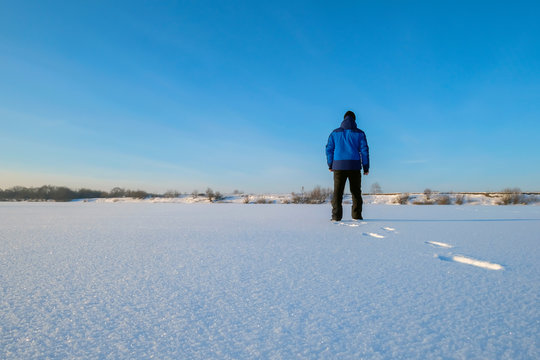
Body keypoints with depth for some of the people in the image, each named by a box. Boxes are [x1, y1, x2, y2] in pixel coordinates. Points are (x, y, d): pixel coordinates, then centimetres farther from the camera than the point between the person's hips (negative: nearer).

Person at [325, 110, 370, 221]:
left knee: (338, 191, 1)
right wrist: (366, 167, 7)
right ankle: (357, 215, 9)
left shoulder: (335, 133, 8)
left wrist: (330, 165, 13)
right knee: (356, 191, 10)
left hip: (339, 166, 0)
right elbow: (364, 150, 3)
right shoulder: (359, 133, 6)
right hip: (354, 166, 0)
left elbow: (329, 149, 7)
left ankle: (336, 216, -6)